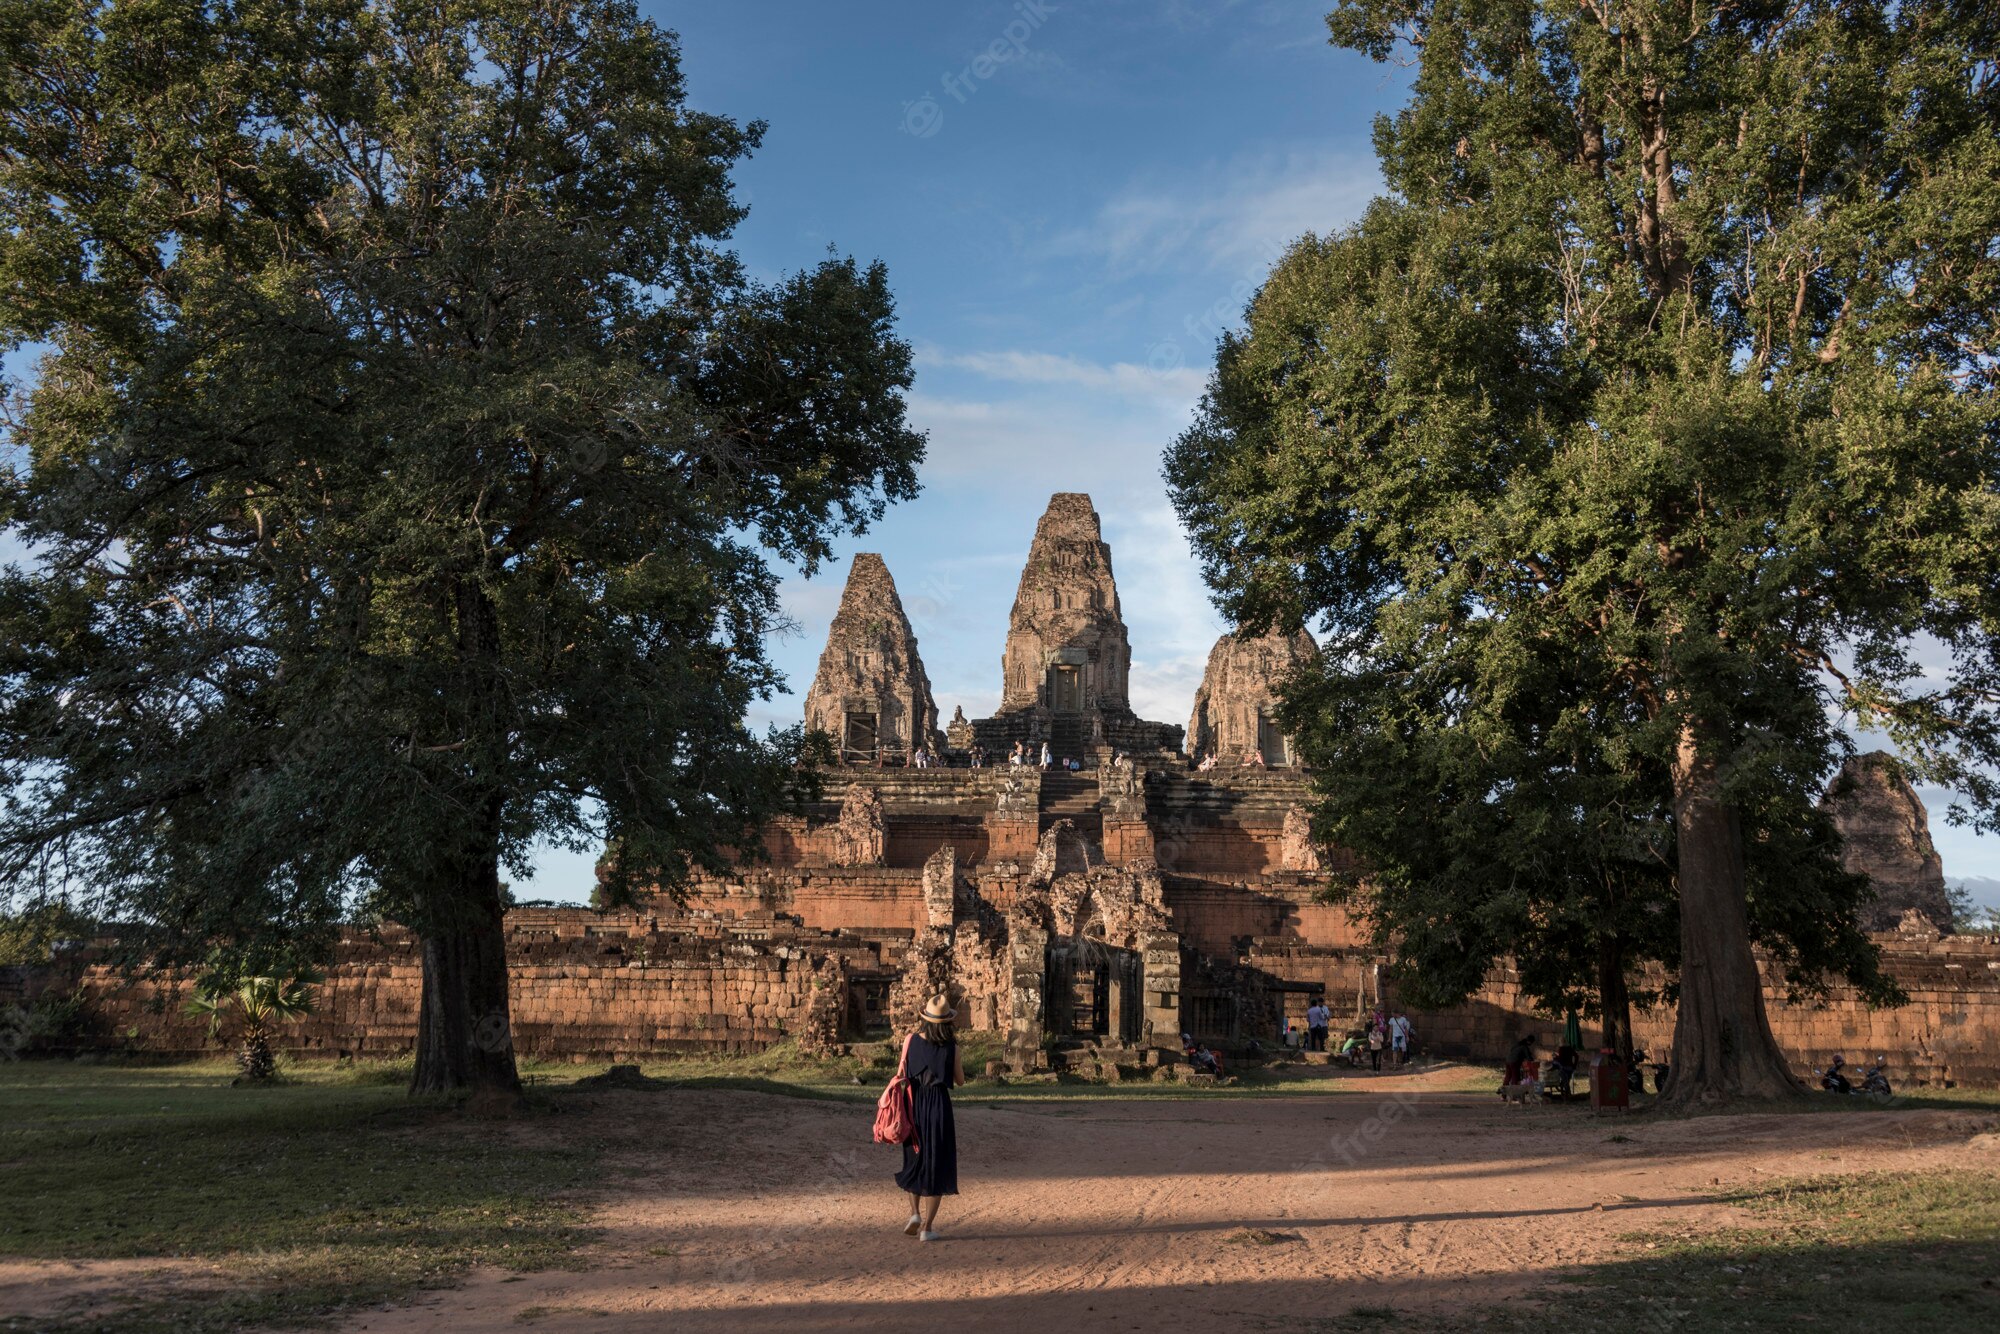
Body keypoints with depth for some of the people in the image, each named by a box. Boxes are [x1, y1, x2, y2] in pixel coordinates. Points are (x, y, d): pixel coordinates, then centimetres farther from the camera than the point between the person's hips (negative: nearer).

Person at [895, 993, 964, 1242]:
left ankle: (915, 1213, 10)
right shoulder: (951, 1047, -9)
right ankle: (927, 1227, 6)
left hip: (913, 1104, 2)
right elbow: (960, 1080, 2)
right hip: (939, 1106, -2)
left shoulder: (912, 1040, -5)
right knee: (937, 1166, 8)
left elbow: (903, 1073, 6)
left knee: (914, 1160, 23)